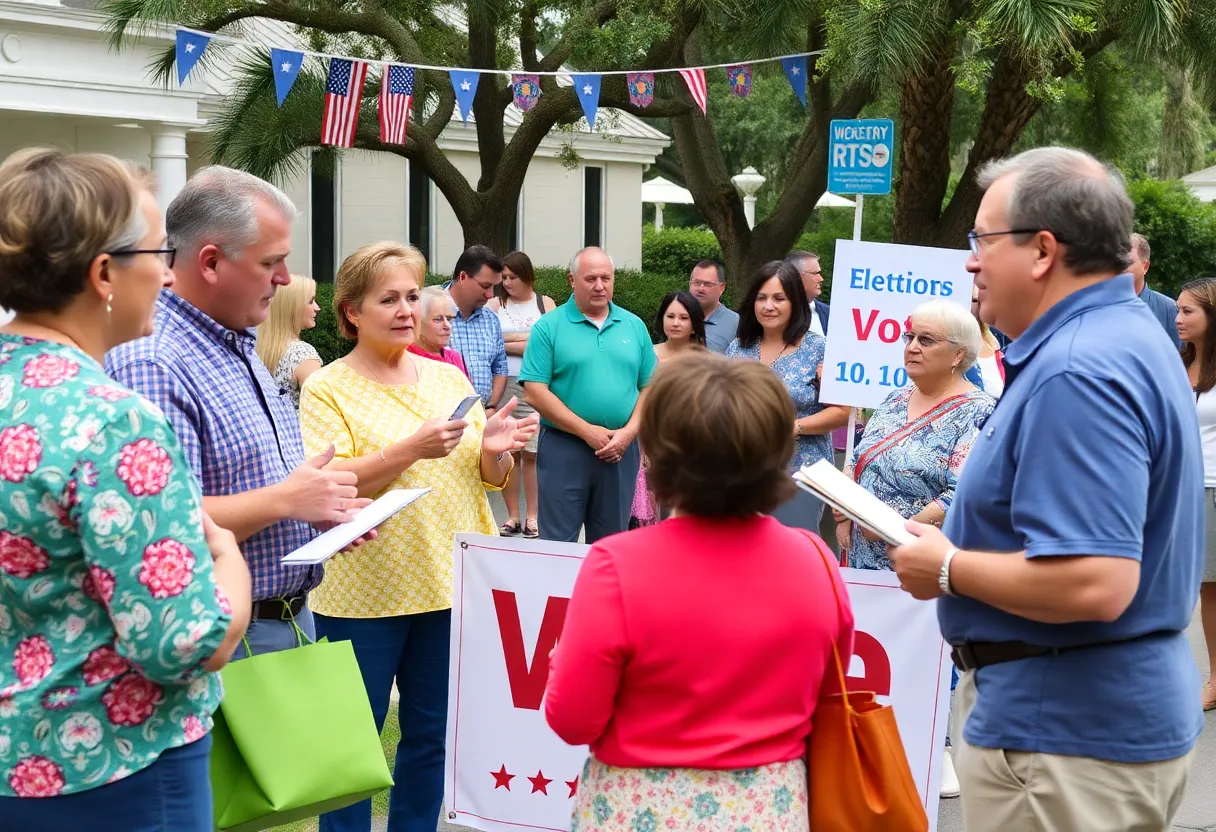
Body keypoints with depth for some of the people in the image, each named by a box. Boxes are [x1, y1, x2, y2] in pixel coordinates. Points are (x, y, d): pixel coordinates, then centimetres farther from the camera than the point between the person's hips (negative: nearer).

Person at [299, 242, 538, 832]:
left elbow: (487, 478, 10)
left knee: (433, 734, 14)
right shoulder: (327, 389, -5)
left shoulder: (449, 378, 10)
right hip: (365, 594, -5)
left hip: (450, 583, 5)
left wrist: (494, 450, -12)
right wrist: (412, 449, -27)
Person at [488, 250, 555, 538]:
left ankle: (532, 516, 4)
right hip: (503, 385, 1)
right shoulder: (496, 304, 9)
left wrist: (505, 343, -3)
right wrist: (527, 338, -4)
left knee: (531, 453, -2)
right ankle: (512, 515, 9)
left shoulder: (545, 304, 8)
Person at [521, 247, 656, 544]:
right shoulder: (549, 327, -2)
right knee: (558, 543, 1)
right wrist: (587, 431, -12)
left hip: (621, 449, 3)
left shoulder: (634, 326, 10)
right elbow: (535, 392, -9)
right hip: (564, 448, -3)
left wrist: (629, 432, -7)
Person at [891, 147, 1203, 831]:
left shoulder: (1076, 374, -25)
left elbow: (1093, 583, -31)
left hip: (1065, 731, -10)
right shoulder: (1128, 334, 10)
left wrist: (947, 569, -18)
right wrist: (962, 535, 13)